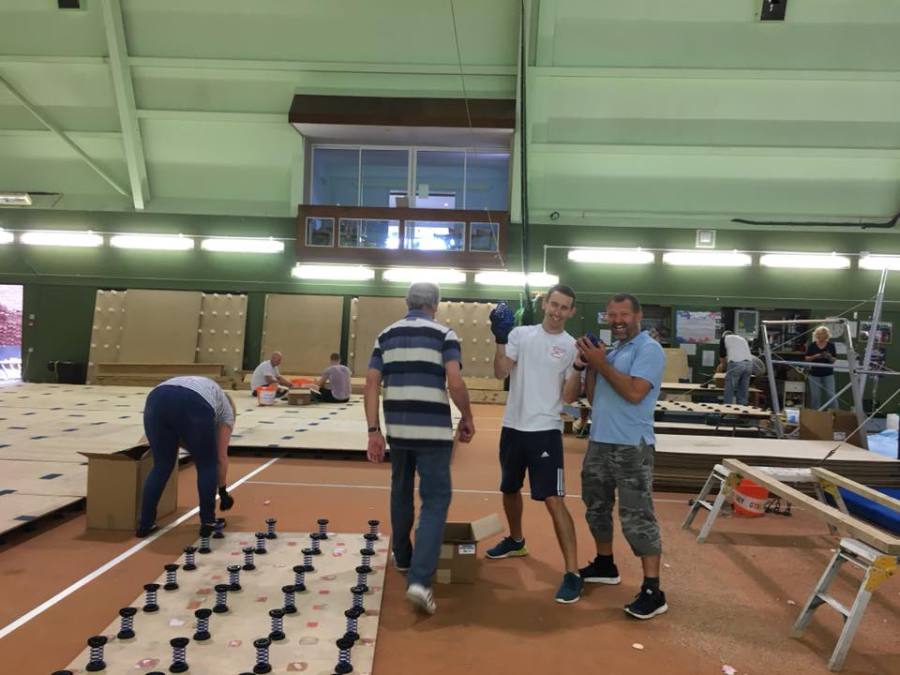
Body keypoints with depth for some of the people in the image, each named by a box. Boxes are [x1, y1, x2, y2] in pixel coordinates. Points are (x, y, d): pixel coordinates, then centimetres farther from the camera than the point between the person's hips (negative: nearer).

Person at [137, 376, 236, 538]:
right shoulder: (226, 409, 29)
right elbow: (221, 457, 27)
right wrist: (222, 490, 37)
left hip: (156, 401, 4)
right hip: (193, 408, -4)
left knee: (161, 466, 21)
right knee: (207, 464, 17)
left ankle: (145, 524, 25)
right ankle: (207, 523, 23)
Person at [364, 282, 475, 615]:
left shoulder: (386, 335, 9)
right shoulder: (444, 334, -3)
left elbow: (371, 384, 3)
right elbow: (455, 382, -14)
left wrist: (373, 431, 4)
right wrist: (468, 418, 1)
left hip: (397, 428, 4)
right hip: (433, 430, -4)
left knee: (401, 493, 23)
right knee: (436, 500, 2)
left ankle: (403, 557, 39)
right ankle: (419, 579, -11)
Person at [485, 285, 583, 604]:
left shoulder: (572, 346, -3)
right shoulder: (521, 334, 2)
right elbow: (501, 373, -7)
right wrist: (500, 338, -16)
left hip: (546, 430, -4)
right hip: (513, 426, 4)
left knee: (554, 500, -12)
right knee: (510, 490, 21)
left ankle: (572, 573, -4)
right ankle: (516, 541, 47)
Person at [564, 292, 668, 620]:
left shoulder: (649, 349, -9)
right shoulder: (609, 351, 14)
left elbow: (635, 393, -21)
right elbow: (593, 396, 14)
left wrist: (600, 363, -16)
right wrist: (587, 365, 0)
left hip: (631, 446, -9)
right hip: (599, 442, 9)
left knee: (636, 516, -8)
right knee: (597, 507, 19)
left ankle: (652, 591, -2)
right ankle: (605, 565, 37)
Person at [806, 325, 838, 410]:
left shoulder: (831, 345, 0)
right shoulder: (812, 345, -1)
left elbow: (834, 360, 4)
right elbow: (807, 358, 3)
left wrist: (829, 357, -18)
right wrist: (815, 356, -16)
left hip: (828, 374, 0)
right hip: (815, 374, 0)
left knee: (830, 394, -4)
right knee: (815, 395, 5)